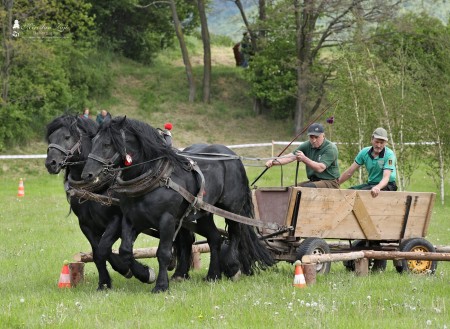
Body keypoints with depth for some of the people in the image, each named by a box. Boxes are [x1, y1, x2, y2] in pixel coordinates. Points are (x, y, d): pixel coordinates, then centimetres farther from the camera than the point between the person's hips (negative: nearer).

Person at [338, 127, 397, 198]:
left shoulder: (389, 155, -17)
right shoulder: (365, 152, -3)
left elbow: (386, 178, -29)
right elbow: (349, 172, 4)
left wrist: (378, 187, -50)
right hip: (370, 183, 6)